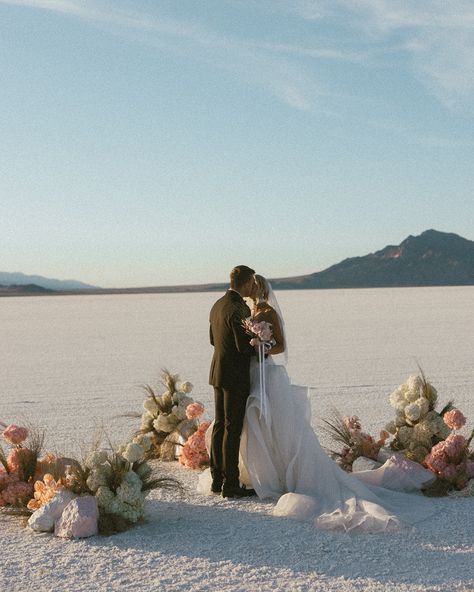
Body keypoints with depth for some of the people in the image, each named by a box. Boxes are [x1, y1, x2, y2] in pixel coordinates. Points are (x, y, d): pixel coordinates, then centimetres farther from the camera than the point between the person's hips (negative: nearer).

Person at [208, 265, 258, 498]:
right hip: (235, 376, -9)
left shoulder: (217, 305, 9)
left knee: (220, 425, 13)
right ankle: (230, 484, 0)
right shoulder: (239, 309, -20)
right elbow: (245, 346, -21)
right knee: (233, 429, -4)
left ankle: (217, 479, 19)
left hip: (218, 372, 9)